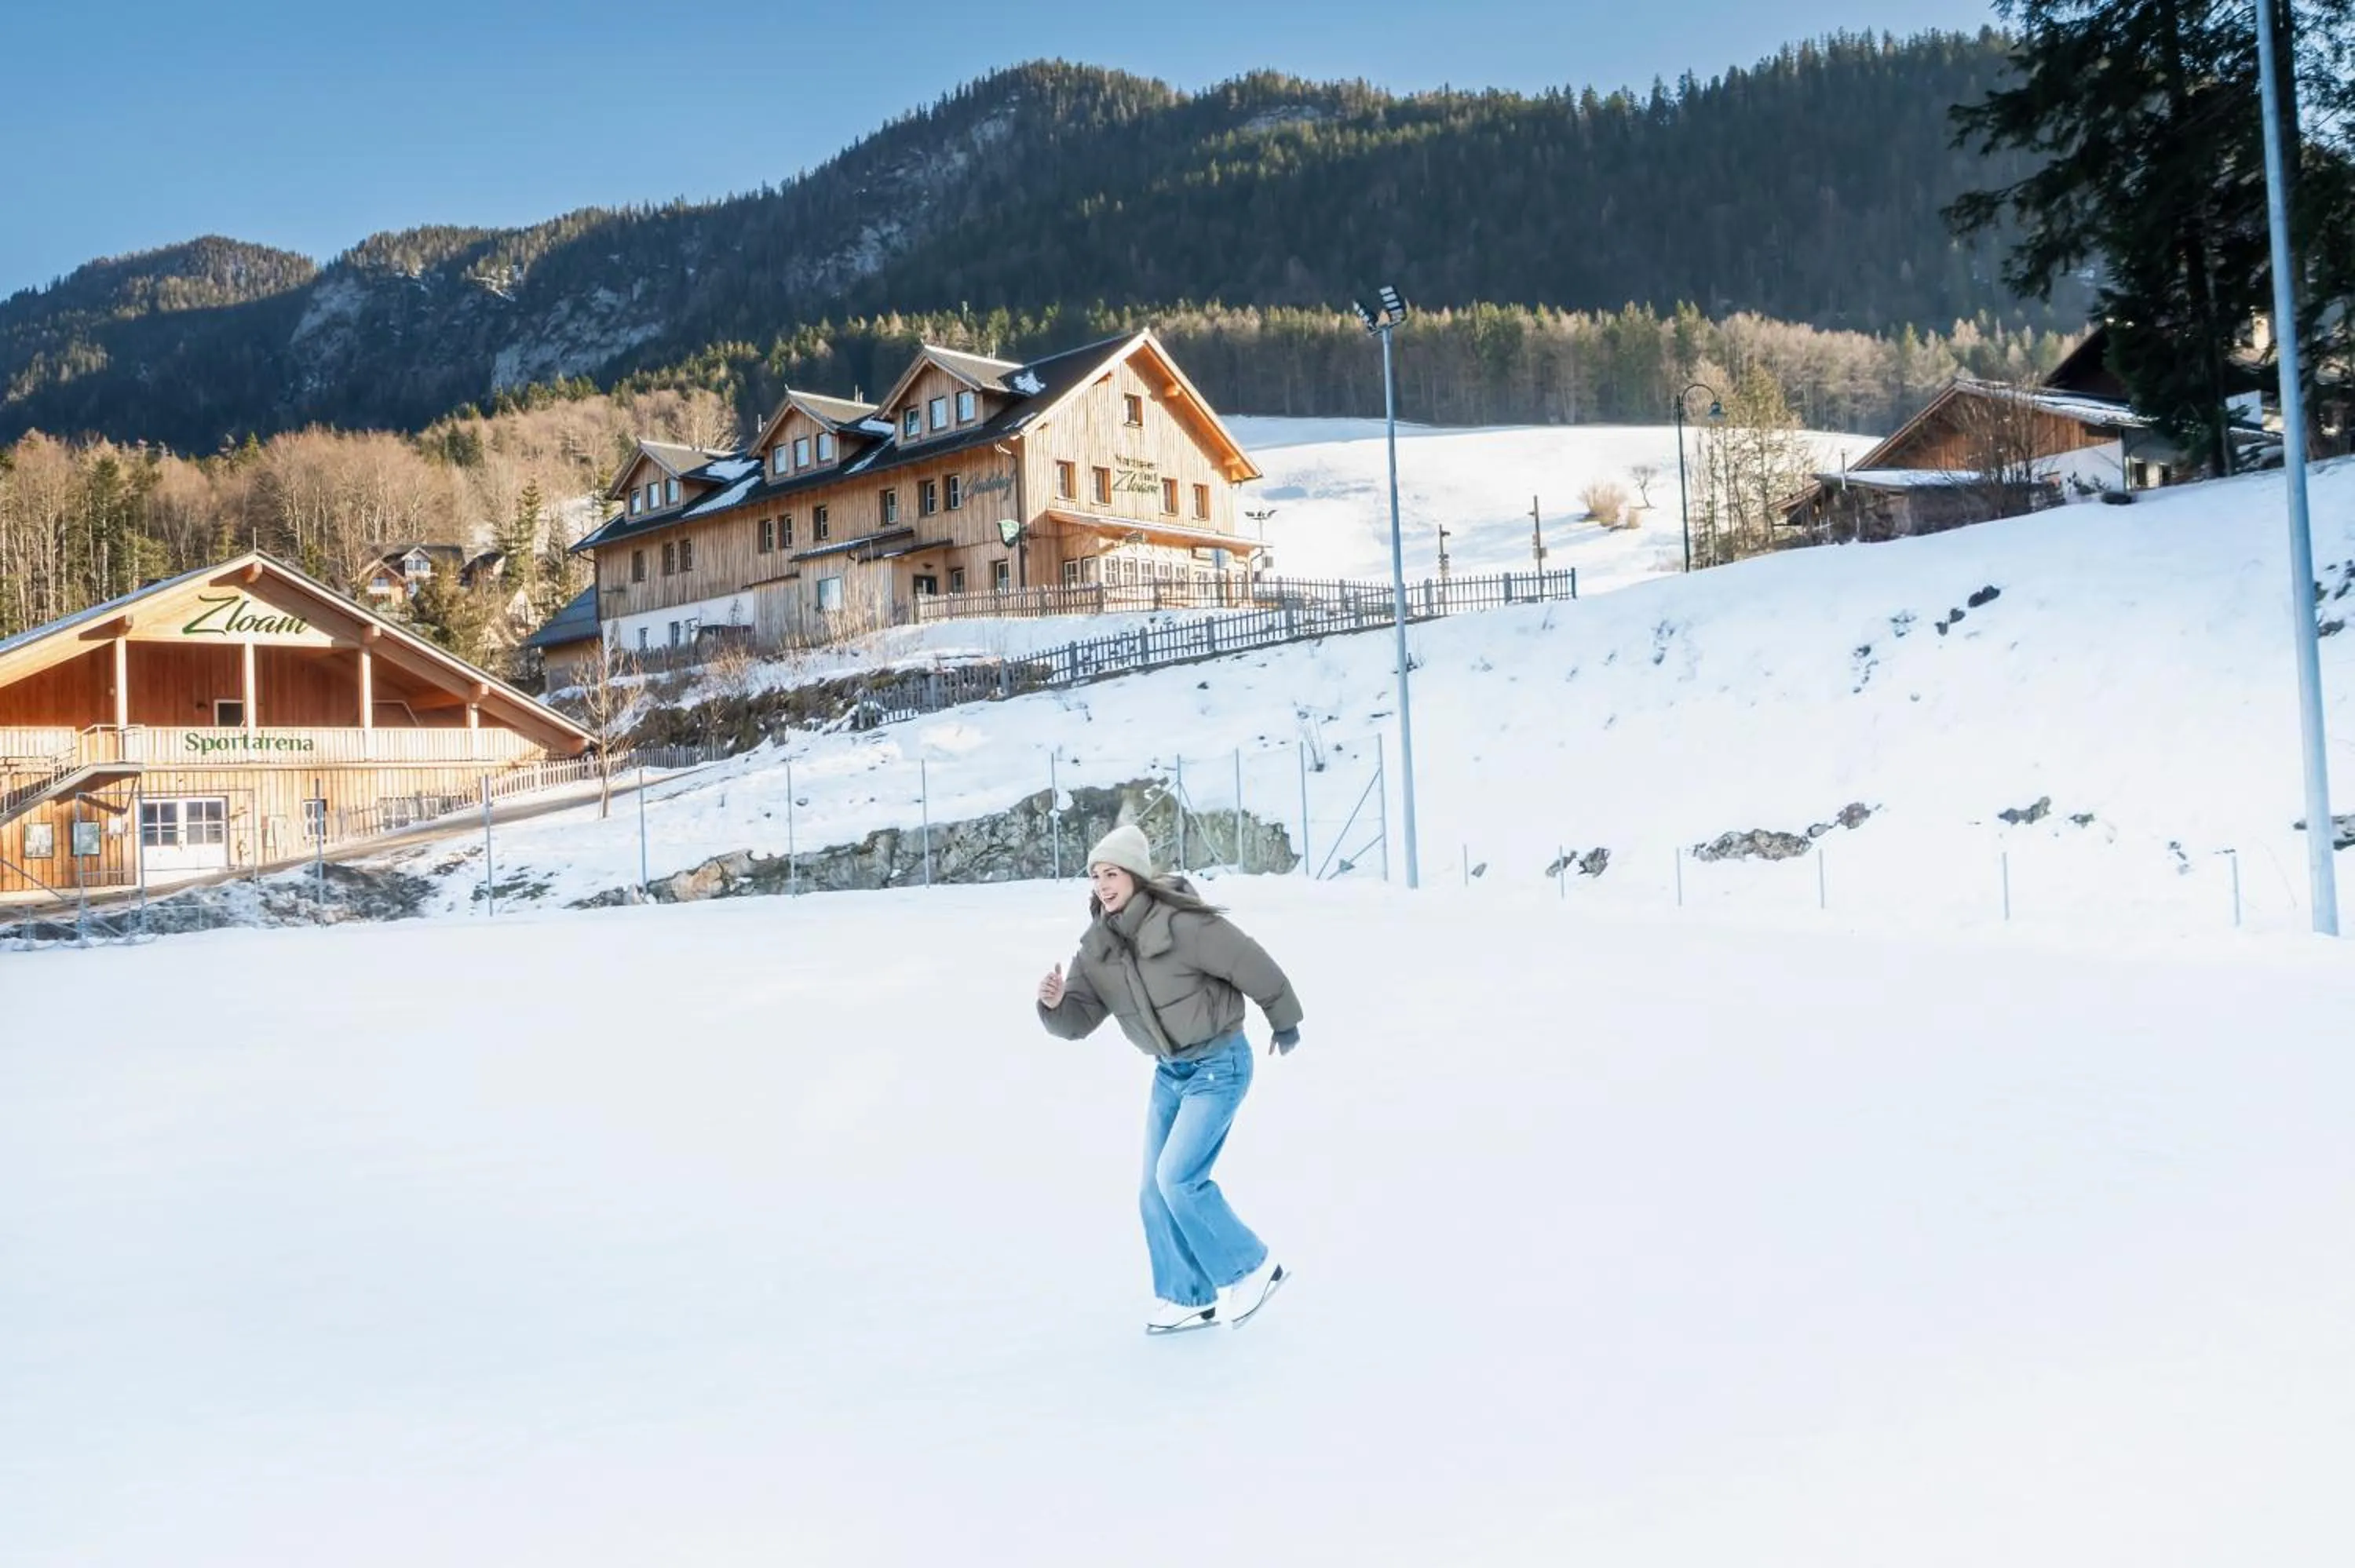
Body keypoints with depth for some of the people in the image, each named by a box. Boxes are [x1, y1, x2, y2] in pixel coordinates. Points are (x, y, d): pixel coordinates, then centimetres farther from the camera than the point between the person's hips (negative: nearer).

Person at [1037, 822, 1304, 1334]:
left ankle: (1250, 1268, 5)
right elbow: (1079, 1021, -4)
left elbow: (1254, 966, -15)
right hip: (1169, 1071, 7)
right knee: (1156, 1191, 7)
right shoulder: (1097, 947, -5)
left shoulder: (1183, 925, -25)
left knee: (1177, 1178, -15)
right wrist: (1054, 1003, -27)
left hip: (1219, 1066, -7)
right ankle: (1188, 1297, 24)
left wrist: (1284, 1023, 0)